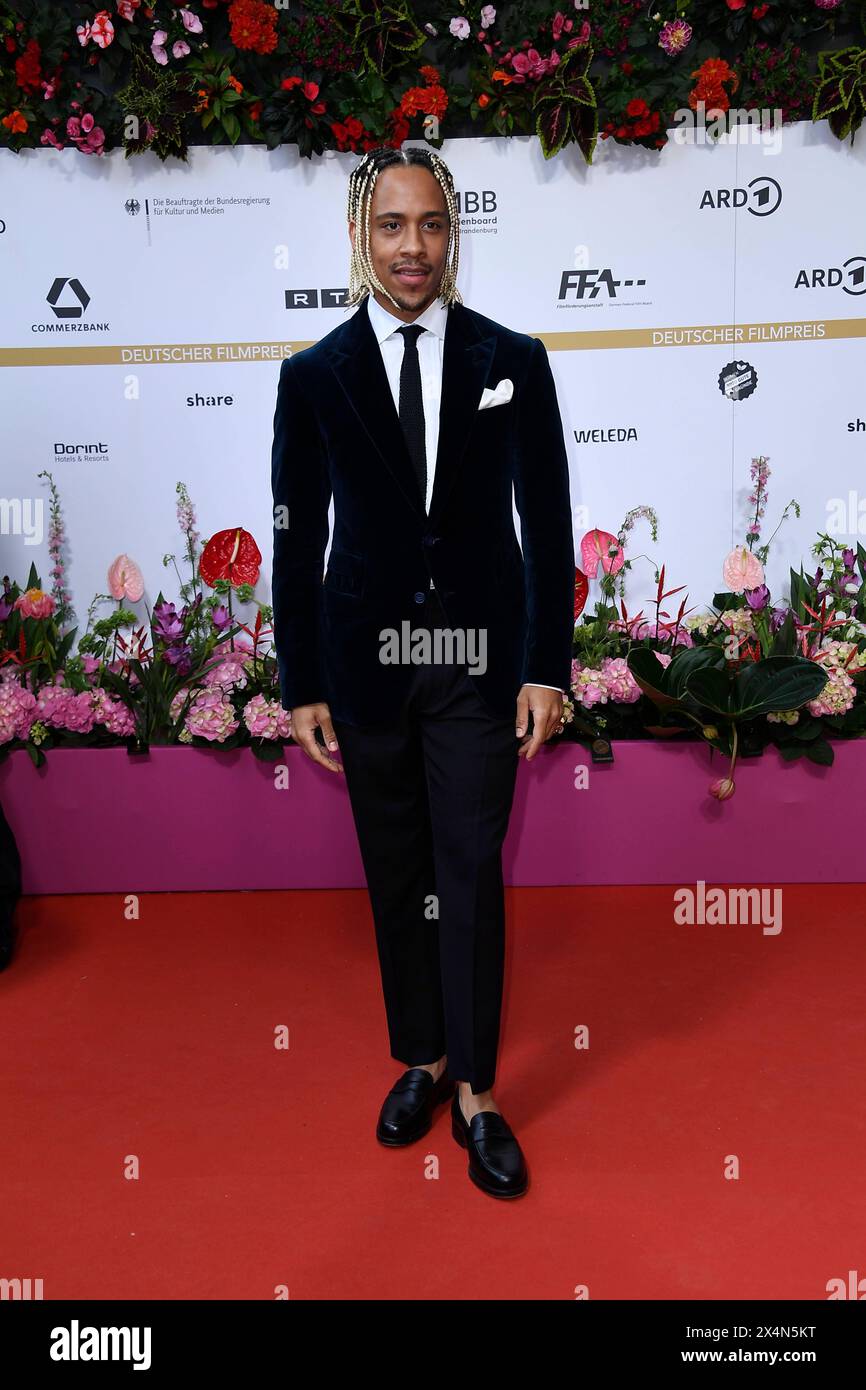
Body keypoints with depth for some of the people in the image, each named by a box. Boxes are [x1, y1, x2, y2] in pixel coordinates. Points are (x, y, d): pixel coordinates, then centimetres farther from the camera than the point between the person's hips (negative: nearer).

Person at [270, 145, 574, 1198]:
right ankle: (421, 1060, 32)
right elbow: (297, 542, 3)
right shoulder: (314, 376, 2)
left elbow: (547, 525, 1)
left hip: (479, 662, -1)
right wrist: (302, 686, 0)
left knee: (471, 873, 2)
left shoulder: (512, 361, 2)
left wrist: (547, 667, -4)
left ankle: (476, 1094, 19)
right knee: (395, 874, 12)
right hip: (367, 665, 1)